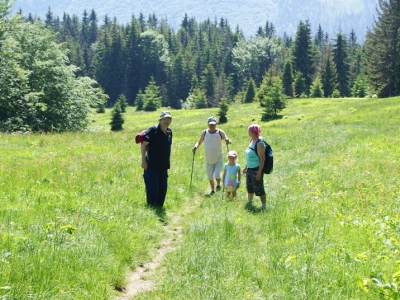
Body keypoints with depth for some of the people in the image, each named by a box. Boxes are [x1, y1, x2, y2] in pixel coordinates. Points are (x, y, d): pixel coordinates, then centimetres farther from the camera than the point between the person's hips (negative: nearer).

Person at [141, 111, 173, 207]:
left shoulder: (169, 132, 9)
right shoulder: (153, 130, -11)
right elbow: (144, 144, -12)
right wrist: (143, 160, -18)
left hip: (163, 166, 7)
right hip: (152, 166, -7)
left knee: (163, 188, 9)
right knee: (152, 188, -8)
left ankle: (159, 207, 20)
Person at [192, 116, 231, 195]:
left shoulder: (220, 132, -7)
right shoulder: (205, 133, -2)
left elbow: (227, 140, -13)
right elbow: (199, 142, 5)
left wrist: (227, 141, -37)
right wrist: (196, 146, -17)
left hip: (218, 159, -3)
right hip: (209, 160, 3)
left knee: (217, 175, -14)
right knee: (210, 177, 12)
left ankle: (218, 185, 19)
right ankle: (212, 190, 35)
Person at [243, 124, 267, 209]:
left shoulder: (259, 143, -19)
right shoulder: (252, 141, 7)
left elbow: (262, 159, -21)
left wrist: (259, 172, -23)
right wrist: (246, 167, 19)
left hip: (256, 170, -9)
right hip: (250, 169, 9)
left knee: (259, 189, -2)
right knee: (250, 187, 21)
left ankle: (264, 206, 8)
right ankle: (249, 202, 38)